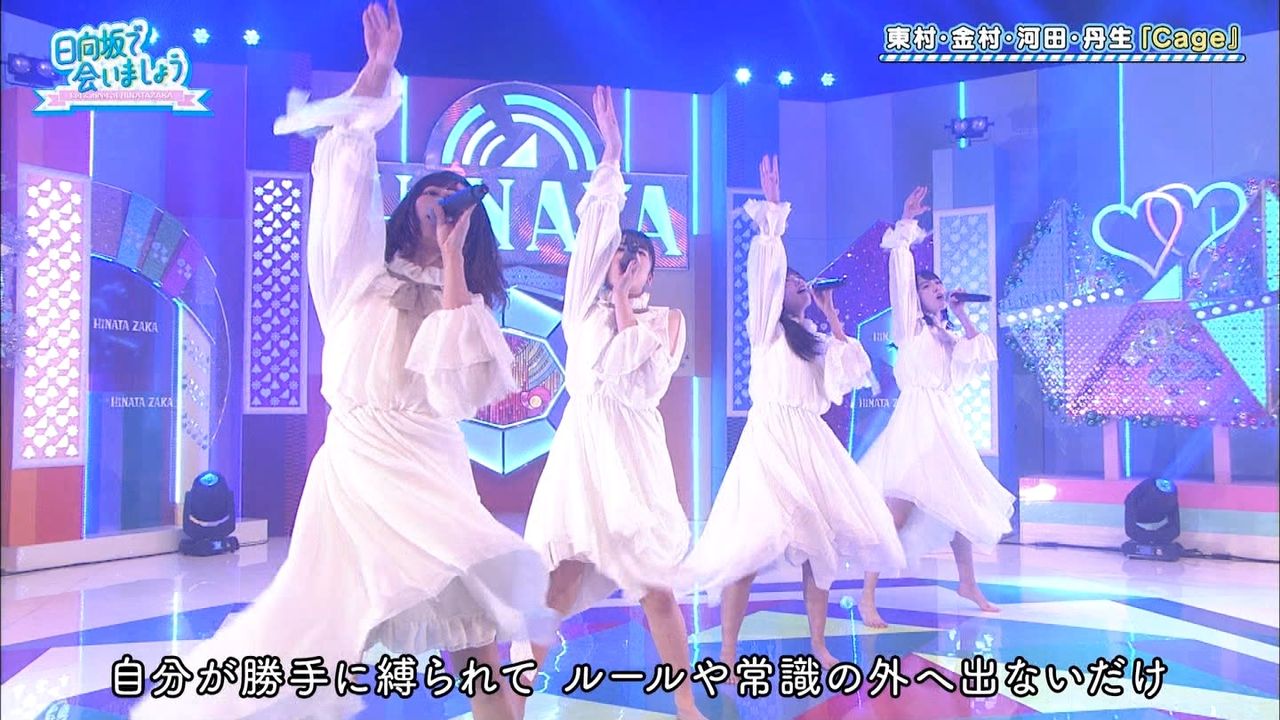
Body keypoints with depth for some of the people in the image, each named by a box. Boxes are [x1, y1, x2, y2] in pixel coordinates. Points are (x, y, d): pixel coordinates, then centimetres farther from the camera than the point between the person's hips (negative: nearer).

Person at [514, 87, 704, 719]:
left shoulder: (666, 318, 10)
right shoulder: (584, 304, 12)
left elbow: (633, 365, -7)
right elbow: (595, 225, 5)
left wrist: (621, 296, 2)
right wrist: (610, 156, 2)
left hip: (634, 448, -1)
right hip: (581, 443, 1)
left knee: (656, 590, -2)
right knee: (555, 587, -2)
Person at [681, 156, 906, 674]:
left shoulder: (813, 340, 20)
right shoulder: (766, 327, 4)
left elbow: (849, 375, 7)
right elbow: (765, 265, -8)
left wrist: (834, 322, 12)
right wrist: (771, 209, -8)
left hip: (812, 442, 7)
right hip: (771, 437, -7)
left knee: (824, 538, 5)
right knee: (756, 543, -15)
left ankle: (818, 645, 16)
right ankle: (727, 655, -9)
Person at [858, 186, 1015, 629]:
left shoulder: (946, 338, 18)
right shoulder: (909, 326, 1)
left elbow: (982, 355, 13)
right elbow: (900, 277, -8)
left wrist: (962, 315, 15)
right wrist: (905, 227, -10)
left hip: (947, 424, 7)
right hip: (916, 422, -7)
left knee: (960, 504, 13)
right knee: (898, 512, -14)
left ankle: (968, 584, 30)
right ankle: (867, 596, -11)